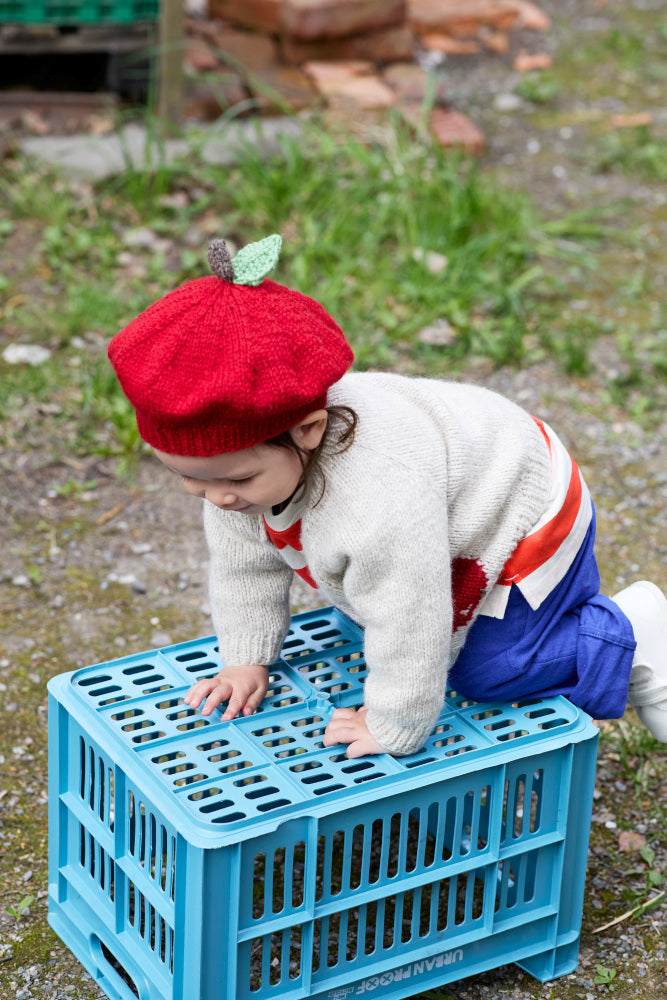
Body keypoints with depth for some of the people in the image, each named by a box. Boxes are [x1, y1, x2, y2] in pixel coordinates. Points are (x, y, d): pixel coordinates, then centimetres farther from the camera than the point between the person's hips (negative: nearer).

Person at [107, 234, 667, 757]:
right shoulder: (235, 451, -22)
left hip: (523, 515, -8)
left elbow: (410, 630, -39)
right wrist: (247, 660, 1)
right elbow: (246, 564, -4)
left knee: (487, 669, -9)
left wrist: (393, 729, -26)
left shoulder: (379, 502, -49)